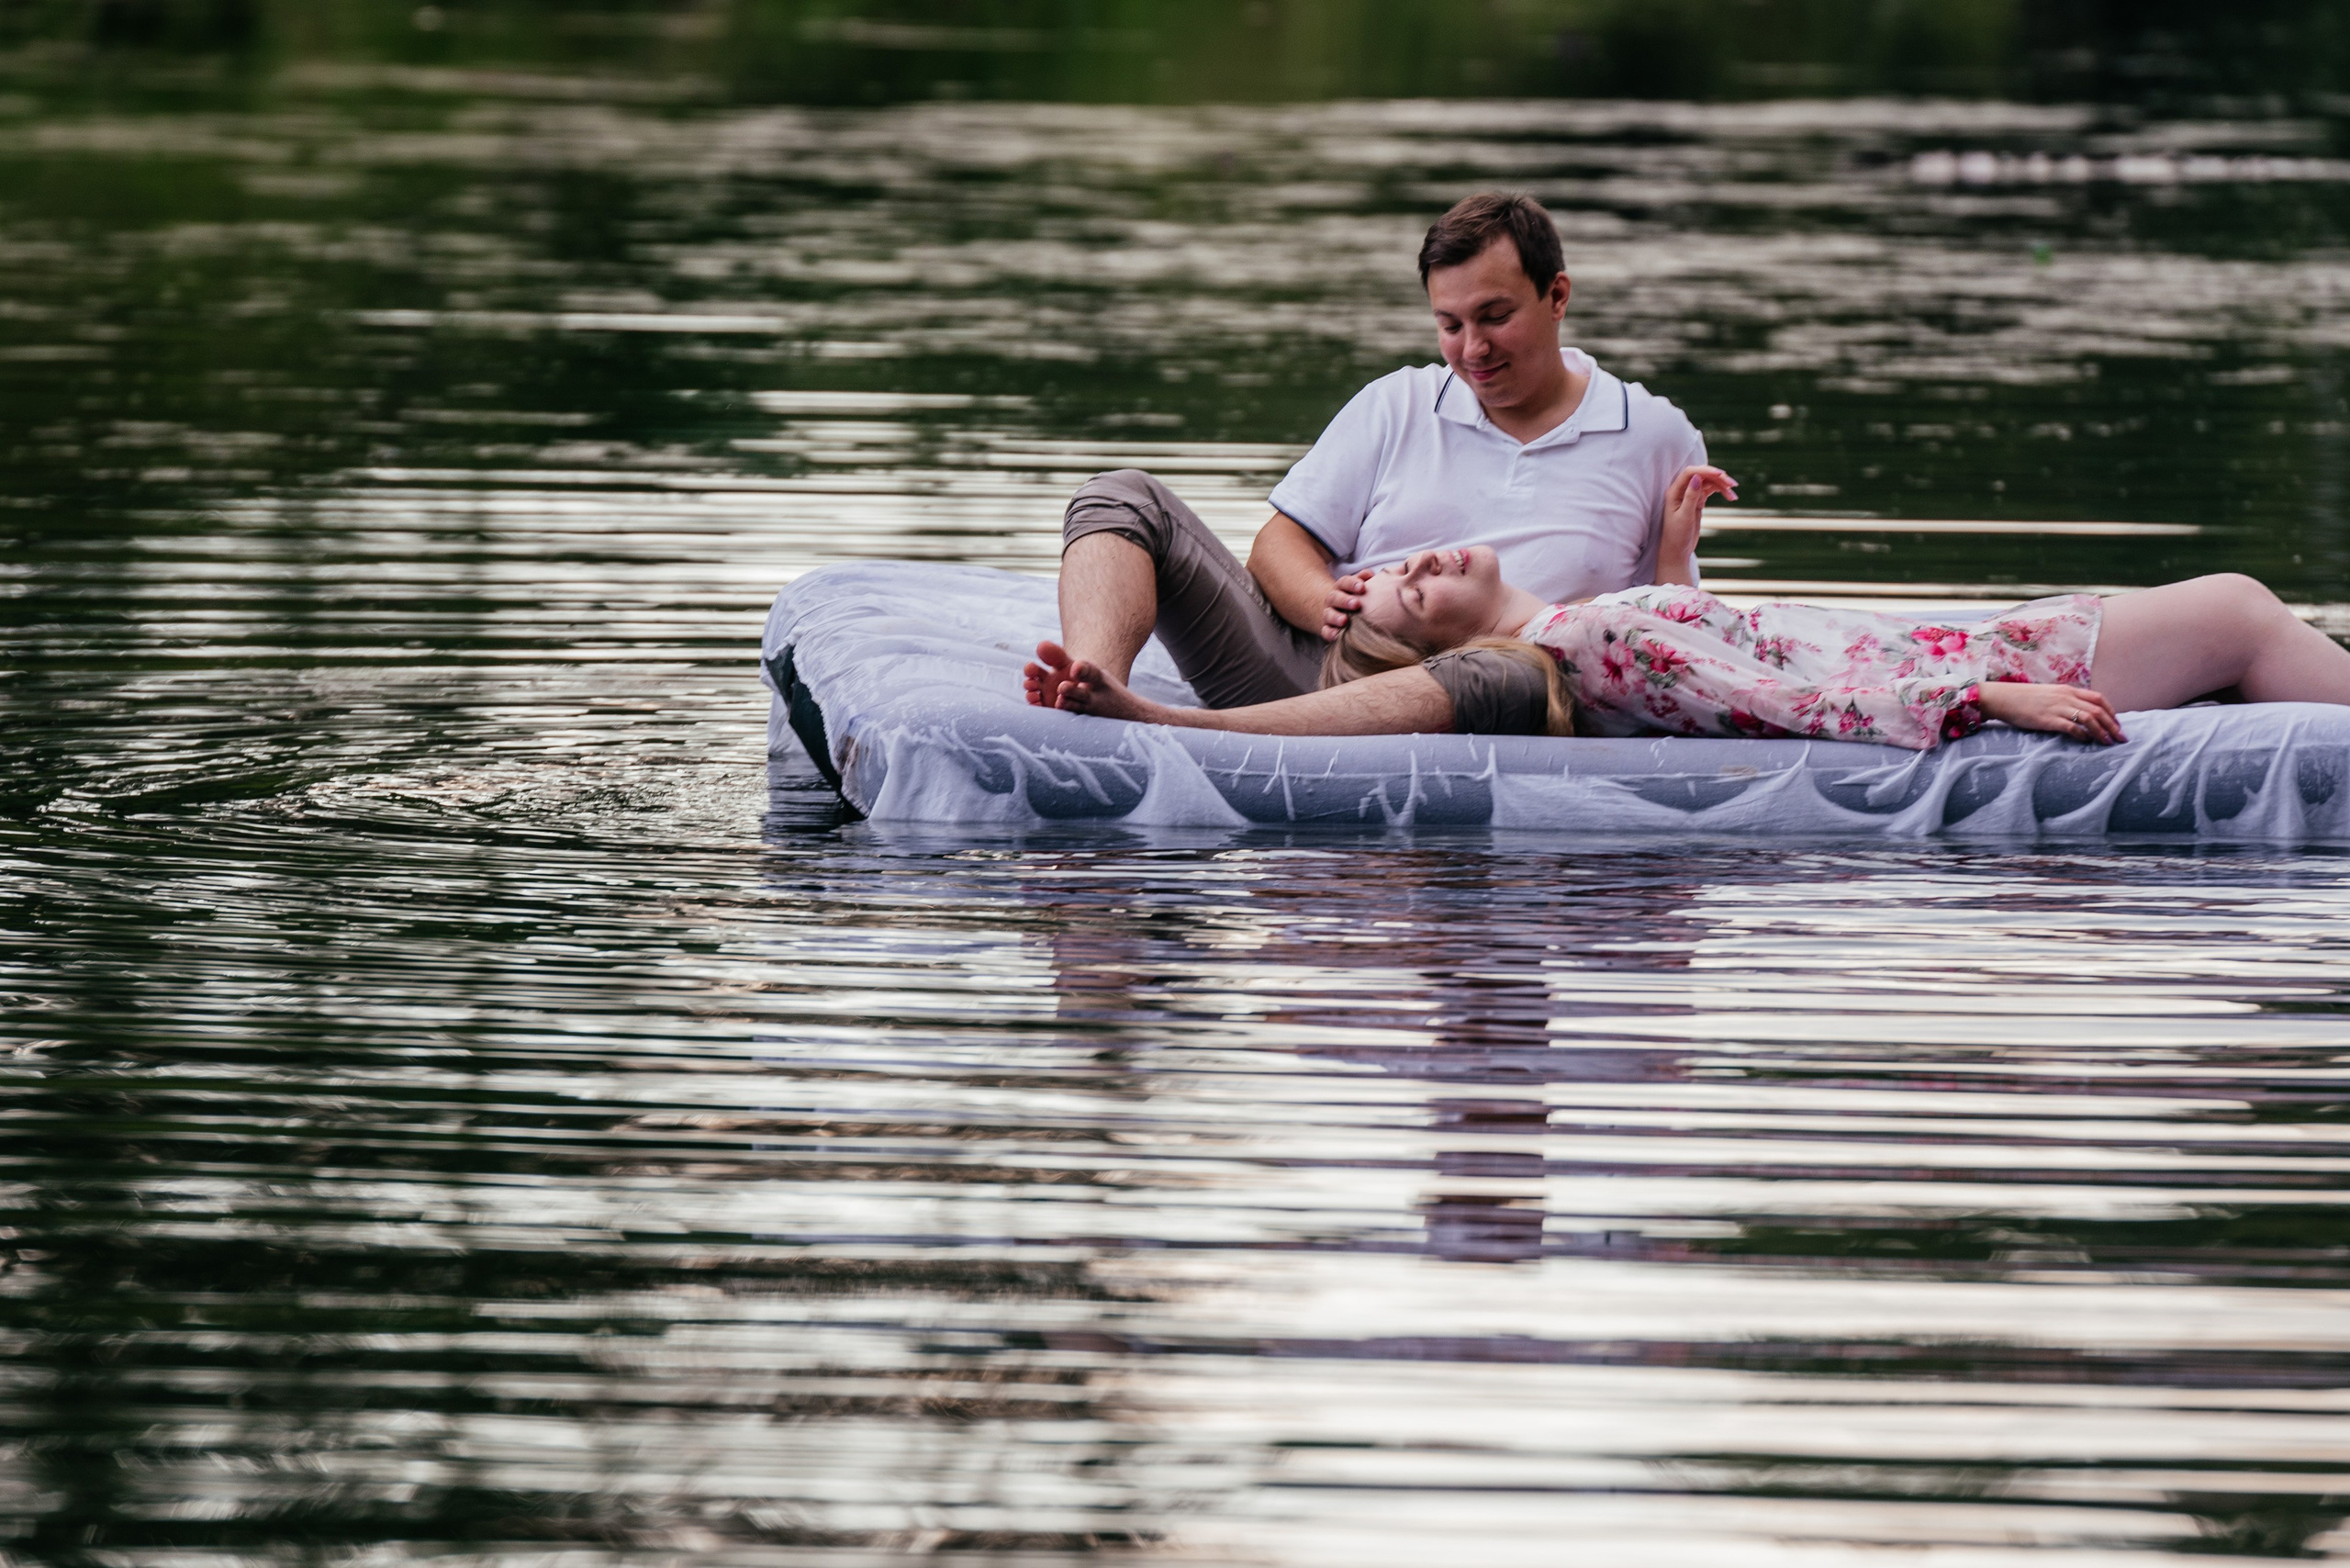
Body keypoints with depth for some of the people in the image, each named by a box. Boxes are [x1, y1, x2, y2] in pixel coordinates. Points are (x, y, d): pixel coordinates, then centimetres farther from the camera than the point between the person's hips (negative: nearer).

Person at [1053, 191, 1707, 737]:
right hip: (1313, 665, 4)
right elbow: (1280, 544, 15)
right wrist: (1324, 604, -9)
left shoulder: (1657, 439, 15)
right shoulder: (1398, 407, 21)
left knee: (1511, 681, -43)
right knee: (1123, 499, -9)